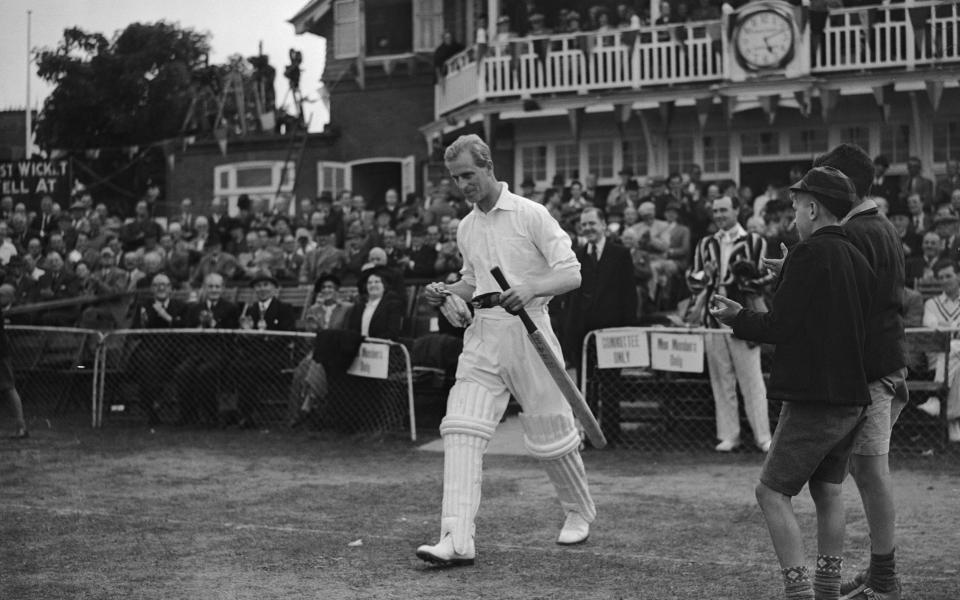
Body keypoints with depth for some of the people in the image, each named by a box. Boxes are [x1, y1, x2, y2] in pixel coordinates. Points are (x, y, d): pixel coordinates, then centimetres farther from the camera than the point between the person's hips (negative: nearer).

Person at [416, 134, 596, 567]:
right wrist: (446, 293, 9)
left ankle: (579, 512, 31)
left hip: (526, 327, -5)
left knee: (549, 432, 4)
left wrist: (532, 288, -26)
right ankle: (458, 540, -17)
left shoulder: (530, 214, -4)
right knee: (460, 430, -12)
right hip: (482, 333, 5)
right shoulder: (465, 228, 16)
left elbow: (571, 274, -8)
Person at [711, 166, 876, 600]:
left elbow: (779, 327, -14)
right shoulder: (857, 259, 10)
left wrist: (737, 319, 3)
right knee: (827, 491, 17)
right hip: (853, 397, 8)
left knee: (772, 492, -3)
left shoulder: (809, 254, -13)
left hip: (813, 397, -8)